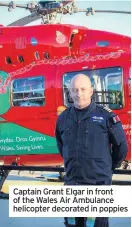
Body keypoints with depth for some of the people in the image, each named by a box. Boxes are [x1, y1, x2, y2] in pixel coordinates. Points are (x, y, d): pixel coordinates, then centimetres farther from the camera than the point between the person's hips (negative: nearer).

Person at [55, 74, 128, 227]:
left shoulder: (105, 116, -7)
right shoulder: (63, 118, 5)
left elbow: (121, 146, 2)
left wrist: (108, 168, 11)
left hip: (98, 183, -4)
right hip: (72, 183, 4)